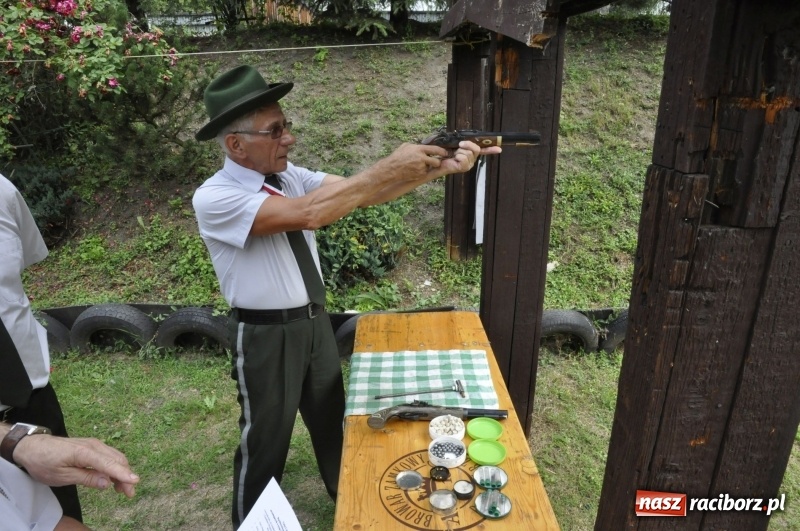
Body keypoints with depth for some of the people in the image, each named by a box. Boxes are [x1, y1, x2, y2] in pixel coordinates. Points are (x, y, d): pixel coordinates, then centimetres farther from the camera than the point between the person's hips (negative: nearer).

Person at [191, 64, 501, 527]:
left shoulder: (292, 176, -1)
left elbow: (364, 192, -10)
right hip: (266, 335, -6)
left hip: (316, 321, 7)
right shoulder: (213, 198, -22)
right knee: (265, 439, 13)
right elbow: (306, 214, -35)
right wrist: (389, 168, -33)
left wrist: (441, 168, -23)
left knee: (333, 418, 25)